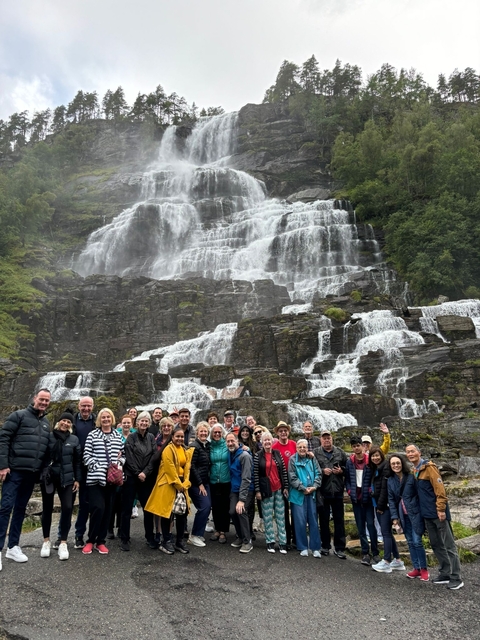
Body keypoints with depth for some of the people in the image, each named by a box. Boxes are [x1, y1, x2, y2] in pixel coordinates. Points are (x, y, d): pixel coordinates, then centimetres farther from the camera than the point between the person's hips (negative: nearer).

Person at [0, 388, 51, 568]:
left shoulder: (46, 423, 14)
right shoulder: (19, 415, -4)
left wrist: (42, 470, 12)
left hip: (32, 473, 6)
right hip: (15, 470, -6)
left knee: (20, 509, 12)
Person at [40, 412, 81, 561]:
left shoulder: (74, 440, 4)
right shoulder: (49, 437, -1)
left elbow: (77, 461, 5)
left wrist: (77, 479, 2)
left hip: (66, 478, 1)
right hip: (48, 477, 0)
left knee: (67, 507, -7)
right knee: (47, 508, 9)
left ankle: (63, 543, 5)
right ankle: (46, 541, 25)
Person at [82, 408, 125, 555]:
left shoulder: (118, 436, 10)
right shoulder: (92, 435, 1)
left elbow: (123, 454, 12)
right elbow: (87, 456, -3)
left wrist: (118, 463, -7)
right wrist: (99, 467, -12)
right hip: (95, 477, -3)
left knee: (107, 510, 7)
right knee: (98, 508, -12)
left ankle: (100, 541, 20)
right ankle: (90, 540, 8)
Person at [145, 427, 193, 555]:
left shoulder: (186, 450, 11)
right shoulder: (168, 449, -12)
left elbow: (187, 467, 6)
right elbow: (170, 469, -17)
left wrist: (185, 484, -5)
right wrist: (178, 485, -15)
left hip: (182, 484, 7)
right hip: (168, 484, -7)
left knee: (183, 512, 7)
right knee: (167, 512, 1)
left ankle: (180, 541, 20)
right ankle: (166, 541, 14)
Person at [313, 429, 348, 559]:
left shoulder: (340, 453, 8)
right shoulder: (315, 453, -1)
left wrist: (341, 470, -7)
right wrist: (322, 471, -16)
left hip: (337, 491, 2)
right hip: (322, 491, -2)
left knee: (339, 520, 7)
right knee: (324, 520, 10)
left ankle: (339, 548, 17)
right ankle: (325, 546, 24)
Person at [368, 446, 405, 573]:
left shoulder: (386, 468, -13)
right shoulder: (375, 469, 15)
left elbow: (385, 488, -17)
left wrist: (380, 505, -15)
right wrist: (377, 505, 11)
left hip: (385, 505, -9)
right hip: (378, 505, 9)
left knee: (386, 532, -4)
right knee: (387, 533, 13)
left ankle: (386, 562, 1)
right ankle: (397, 561, 21)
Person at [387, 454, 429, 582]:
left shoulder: (411, 477, -10)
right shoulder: (390, 481, 3)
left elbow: (420, 495, -8)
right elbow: (391, 500, 4)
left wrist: (423, 513, -11)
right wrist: (394, 517, -3)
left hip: (415, 513, -4)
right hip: (403, 515, 5)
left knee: (417, 541, -4)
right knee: (410, 542, 11)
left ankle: (423, 569, 12)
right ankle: (416, 568, 23)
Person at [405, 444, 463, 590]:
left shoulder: (428, 467, -13)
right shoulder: (414, 471, 12)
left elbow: (439, 488, -18)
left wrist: (441, 509, -21)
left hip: (438, 512, -8)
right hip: (427, 513, 8)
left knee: (449, 545, 0)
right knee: (436, 545, 14)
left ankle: (456, 578, 7)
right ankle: (444, 574, 25)